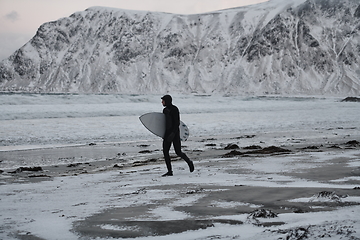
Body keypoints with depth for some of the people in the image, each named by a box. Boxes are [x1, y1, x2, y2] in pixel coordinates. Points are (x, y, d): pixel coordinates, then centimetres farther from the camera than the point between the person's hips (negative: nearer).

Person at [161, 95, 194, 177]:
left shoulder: (174, 109, -12)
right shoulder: (165, 110, 12)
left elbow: (177, 123, -16)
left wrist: (173, 133, -24)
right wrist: (164, 134, 20)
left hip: (175, 132, -8)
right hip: (167, 133, 8)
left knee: (178, 152, -6)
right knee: (165, 151, -2)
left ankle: (189, 162, 21)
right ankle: (169, 171, 2)